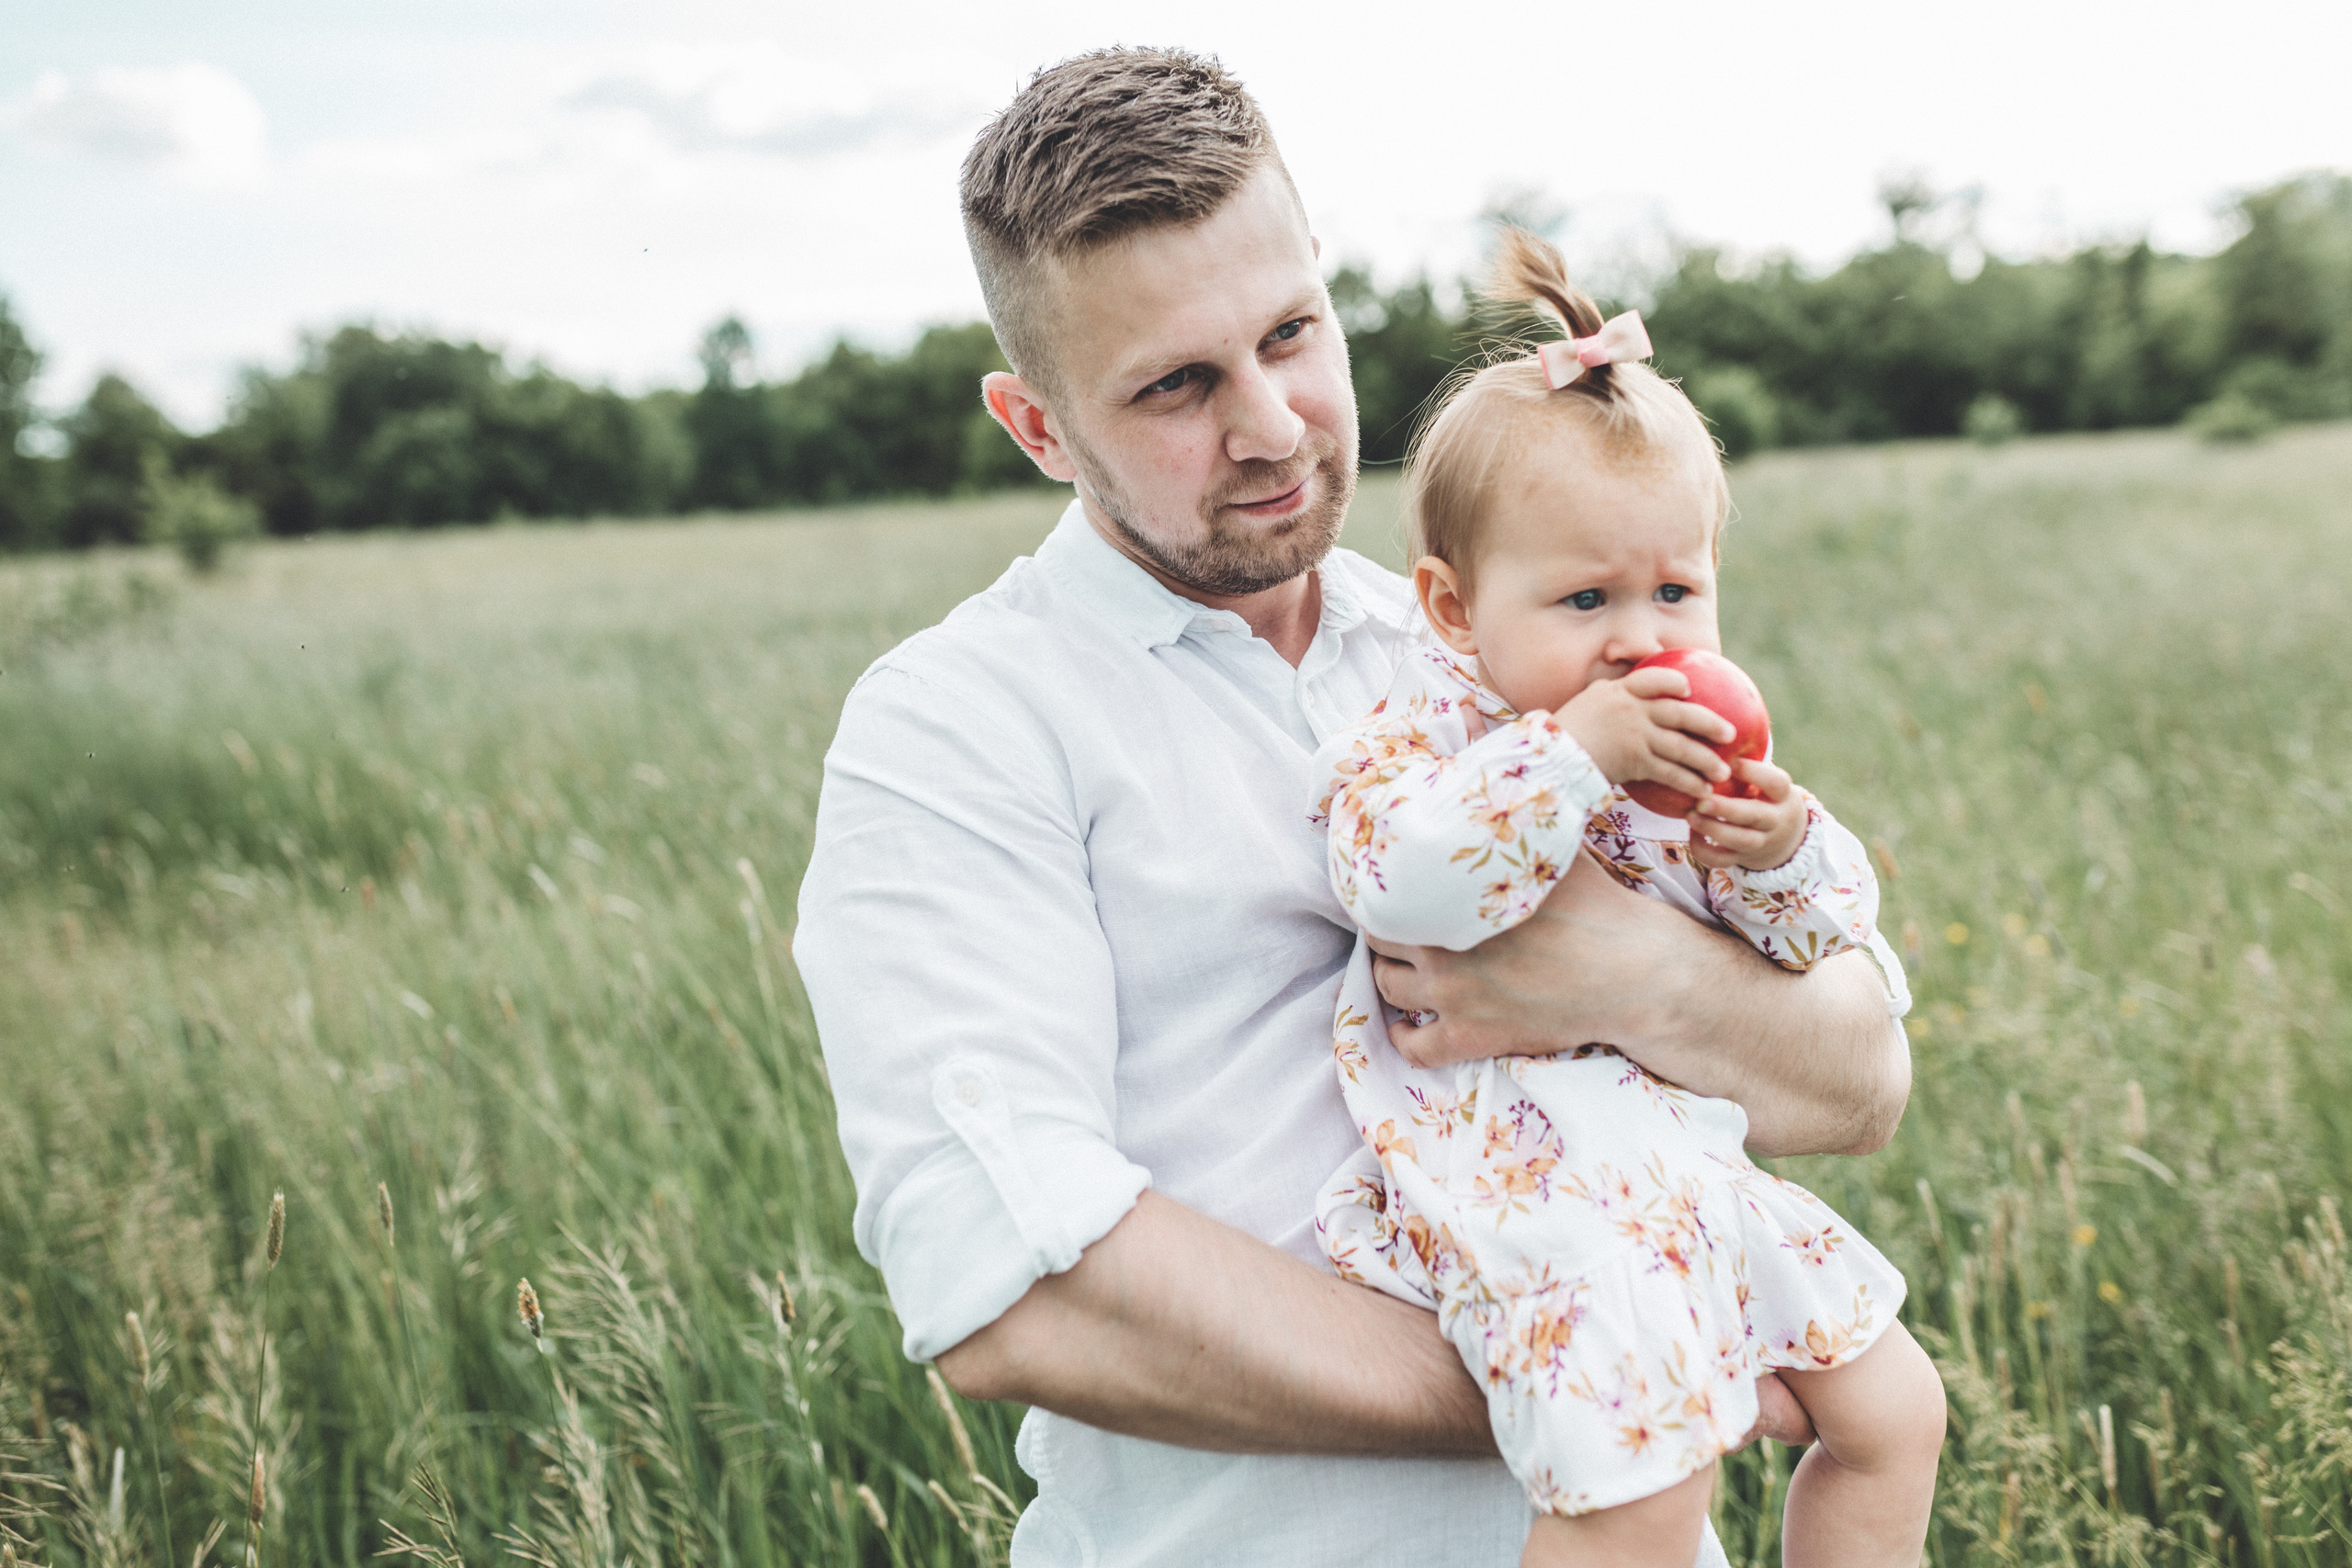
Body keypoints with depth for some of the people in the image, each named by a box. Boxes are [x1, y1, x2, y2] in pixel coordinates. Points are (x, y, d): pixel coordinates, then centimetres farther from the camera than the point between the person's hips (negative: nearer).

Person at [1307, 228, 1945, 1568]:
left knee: (1894, 1412, 15)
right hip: (1530, 1192, -7)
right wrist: (1573, 754, -29)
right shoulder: (1421, 739, -6)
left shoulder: (1698, 757, 12)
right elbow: (1404, 880, -28)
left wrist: (1784, 857, -10)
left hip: (1702, 1172, 8)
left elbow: (1843, 942, 12)